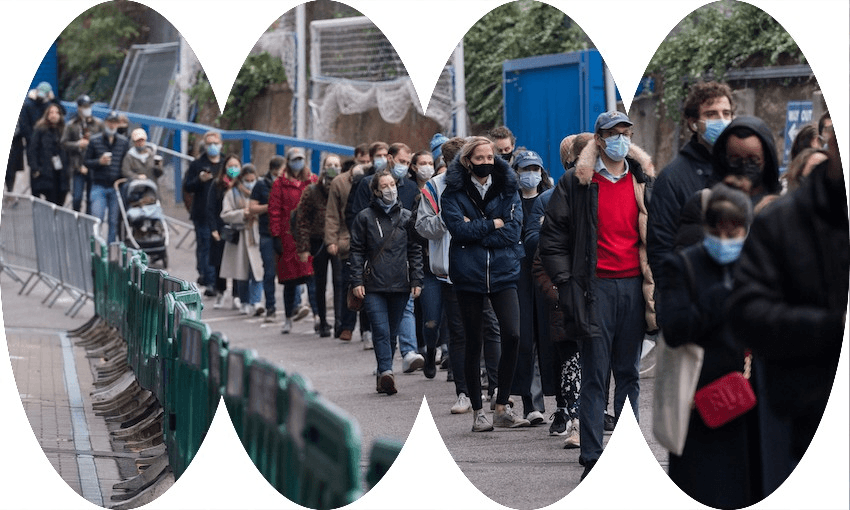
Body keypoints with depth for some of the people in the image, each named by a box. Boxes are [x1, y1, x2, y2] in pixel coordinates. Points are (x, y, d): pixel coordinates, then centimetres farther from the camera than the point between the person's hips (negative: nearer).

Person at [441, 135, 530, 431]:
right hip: (468, 275, -1)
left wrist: (475, 231, -11)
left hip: (503, 273, 1)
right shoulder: (454, 193, 3)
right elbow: (459, 229, -12)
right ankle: (478, 411, 15)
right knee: (473, 343, 5)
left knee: (512, 335, -14)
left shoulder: (507, 190, 8)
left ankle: (502, 407, -2)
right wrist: (494, 224, -8)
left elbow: (514, 229, -6)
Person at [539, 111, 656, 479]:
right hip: (597, 287, -4)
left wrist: (654, 280, 11)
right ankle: (592, 460, -1)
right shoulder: (576, 183, 1)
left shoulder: (643, 182, 13)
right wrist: (566, 283, -7)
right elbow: (552, 237, 0)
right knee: (595, 377, -3)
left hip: (635, 286, 4)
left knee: (629, 375, 10)